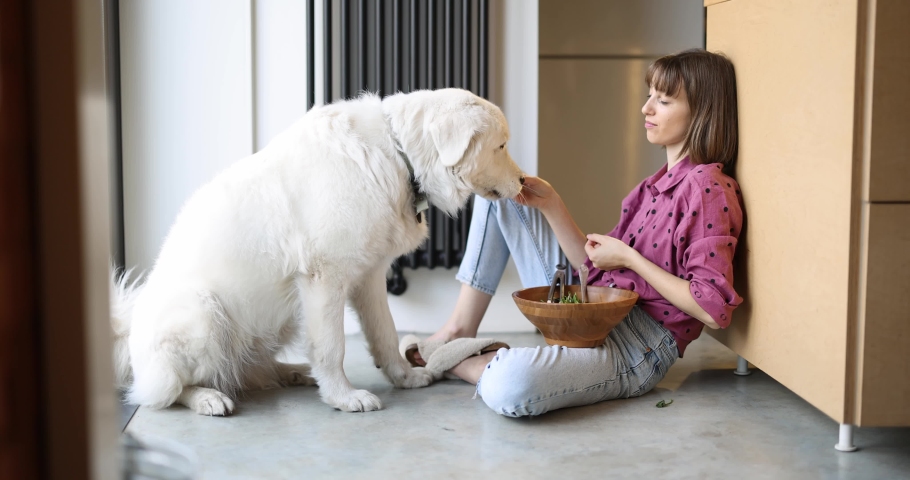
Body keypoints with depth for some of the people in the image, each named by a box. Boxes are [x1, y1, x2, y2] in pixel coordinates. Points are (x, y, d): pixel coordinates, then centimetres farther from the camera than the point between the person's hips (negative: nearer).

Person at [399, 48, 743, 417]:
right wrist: (549, 203, -3)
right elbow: (596, 266, 7)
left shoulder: (707, 187, -14)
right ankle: (459, 332, 5)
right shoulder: (658, 183, 13)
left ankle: (463, 362, -2)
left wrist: (629, 257, -17)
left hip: (638, 349, -9)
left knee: (508, 386, -40)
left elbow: (713, 310, -23)